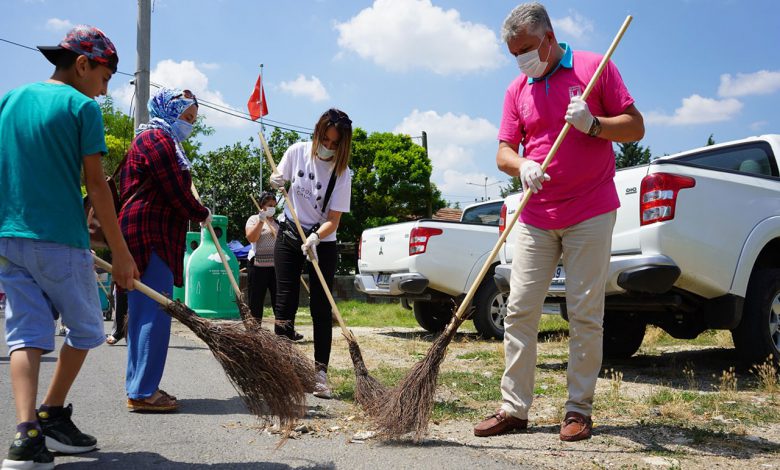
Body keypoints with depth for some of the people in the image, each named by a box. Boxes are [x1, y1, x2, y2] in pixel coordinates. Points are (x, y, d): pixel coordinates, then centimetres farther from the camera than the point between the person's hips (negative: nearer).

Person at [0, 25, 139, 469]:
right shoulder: (82, 107, -5)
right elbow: (96, 185, -9)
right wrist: (121, 252, -6)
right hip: (60, 241, -5)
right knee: (86, 329, 14)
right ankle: (52, 415, 17)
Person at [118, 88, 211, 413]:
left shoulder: (158, 140, 24)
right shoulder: (157, 139, -9)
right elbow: (177, 194, -13)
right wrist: (203, 214, 2)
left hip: (151, 236, 11)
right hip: (150, 236, -11)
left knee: (144, 312, 12)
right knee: (154, 313, -9)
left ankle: (139, 386, 19)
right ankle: (143, 392, -6)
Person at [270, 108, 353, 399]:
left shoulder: (341, 173, -15)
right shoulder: (297, 152, -8)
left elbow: (333, 220, -17)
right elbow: (277, 179, 10)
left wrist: (314, 238, -35)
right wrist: (276, 181, -14)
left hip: (322, 244, -2)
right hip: (289, 237, 3)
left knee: (321, 309, -4)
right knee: (285, 304, 2)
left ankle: (320, 373, 2)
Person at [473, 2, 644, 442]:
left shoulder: (595, 67, 1)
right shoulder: (517, 90, 11)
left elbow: (635, 126, 1)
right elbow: (504, 152, 7)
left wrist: (592, 124, -18)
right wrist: (523, 166, -16)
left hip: (590, 214, -3)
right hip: (536, 218, 4)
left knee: (586, 314, -1)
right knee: (520, 311, 0)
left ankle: (579, 409, 9)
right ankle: (514, 408, 7)